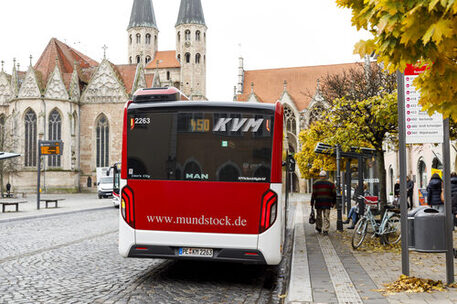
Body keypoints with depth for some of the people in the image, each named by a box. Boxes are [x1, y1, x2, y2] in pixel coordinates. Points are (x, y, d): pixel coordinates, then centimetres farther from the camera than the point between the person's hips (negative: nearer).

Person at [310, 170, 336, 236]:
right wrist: (333, 202, 15)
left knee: (319, 216, 16)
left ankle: (319, 228, 28)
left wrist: (312, 203, 1)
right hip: (327, 203, 0)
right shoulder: (330, 184, 5)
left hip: (318, 203, 0)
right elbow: (334, 194, 6)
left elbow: (313, 194, -3)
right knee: (326, 217, 1)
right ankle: (325, 230, -6)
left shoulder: (315, 183, 1)